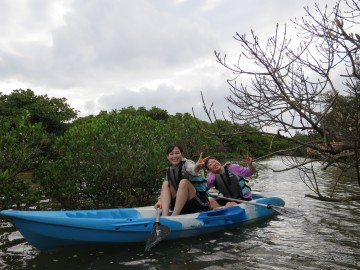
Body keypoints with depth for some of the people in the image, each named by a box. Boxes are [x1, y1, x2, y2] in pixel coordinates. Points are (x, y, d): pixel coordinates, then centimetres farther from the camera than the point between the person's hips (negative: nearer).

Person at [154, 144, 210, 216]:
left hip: (199, 203, -5)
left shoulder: (187, 163, -10)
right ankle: (164, 216, -30)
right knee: (165, 184, -10)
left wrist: (196, 168, -59)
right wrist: (160, 200, -12)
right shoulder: (170, 170, 7)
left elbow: (192, 169, -35)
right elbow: (164, 190, 8)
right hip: (182, 205, 6)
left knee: (184, 182, -28)